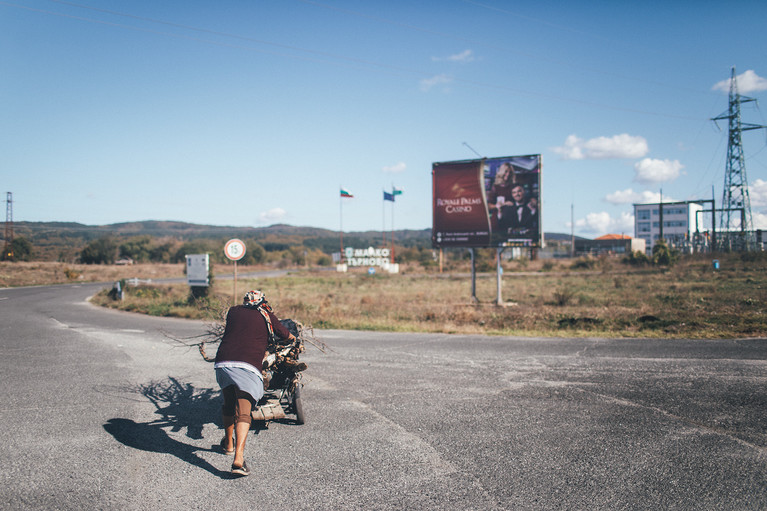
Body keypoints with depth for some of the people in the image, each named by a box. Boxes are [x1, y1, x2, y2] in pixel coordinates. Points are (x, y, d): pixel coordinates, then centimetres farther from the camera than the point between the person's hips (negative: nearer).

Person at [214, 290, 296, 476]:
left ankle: (228, 443, 43)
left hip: (223, 361, 3)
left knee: (229, 403, 24)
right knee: (243, 412, -9)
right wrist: (293, 338, 58)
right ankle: (238, 458, -24)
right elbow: (284, 333, 34)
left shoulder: (234, 311, 22)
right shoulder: (268, 317, 16)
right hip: (248, 366, -3)